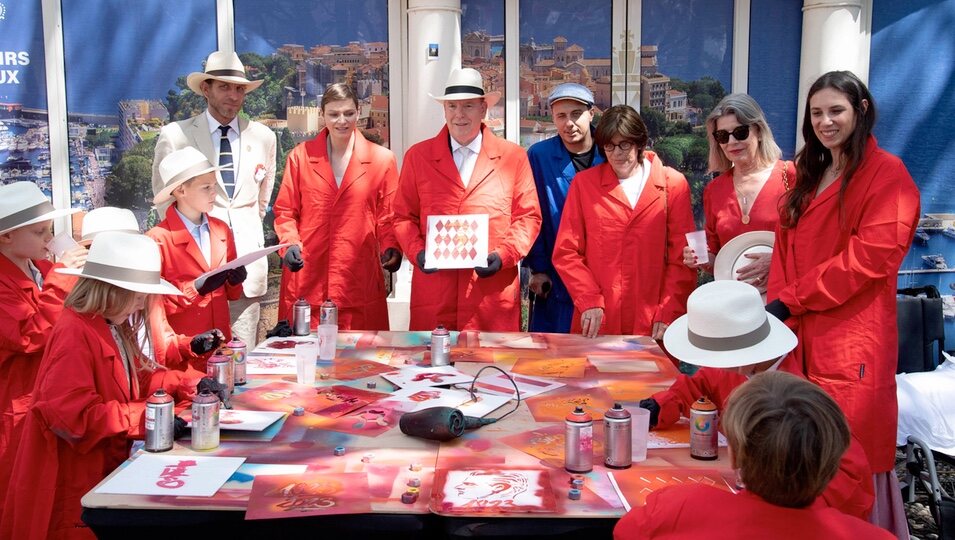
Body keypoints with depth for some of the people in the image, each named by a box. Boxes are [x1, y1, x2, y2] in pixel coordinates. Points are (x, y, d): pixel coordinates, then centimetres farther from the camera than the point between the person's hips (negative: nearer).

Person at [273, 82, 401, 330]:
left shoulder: (382, 159, 7)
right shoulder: (300, 156, 9)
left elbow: (388, 215, 9)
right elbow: (285, 211, 13)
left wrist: (391, 250, -8)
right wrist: (290, 243, -5)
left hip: (359, 280, 0)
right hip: (307, 280, 1)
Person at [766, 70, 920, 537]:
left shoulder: (887, 174, -5)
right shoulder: (807, 175, 18)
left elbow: (870, 257, -15)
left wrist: (790, 300, -12)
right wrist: (776, 307, -1)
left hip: (851, 340, -6)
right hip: (798, 336, 6)